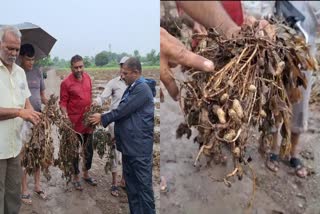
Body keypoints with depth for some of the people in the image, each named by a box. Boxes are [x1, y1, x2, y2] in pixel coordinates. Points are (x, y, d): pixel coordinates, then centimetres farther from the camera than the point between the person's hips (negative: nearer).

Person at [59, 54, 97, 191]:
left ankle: (86, 174, 34)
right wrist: (66, 116, -25)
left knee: (89, 150, 16)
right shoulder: (66, 82, -13)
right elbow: (63, 102, -10)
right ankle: (76, 178, 26)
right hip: (75, 122, -5)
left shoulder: (87, 77, 4)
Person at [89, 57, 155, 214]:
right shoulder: (131, 88, 14)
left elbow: (123, 111, -17)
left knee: (143, 185, 0)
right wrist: (103, 118, 6)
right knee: (130, 184, 16)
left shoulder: (142, 89, -15)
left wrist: (102, 118, -6)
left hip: (139, 146, -9)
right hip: (128, 144, 9)